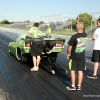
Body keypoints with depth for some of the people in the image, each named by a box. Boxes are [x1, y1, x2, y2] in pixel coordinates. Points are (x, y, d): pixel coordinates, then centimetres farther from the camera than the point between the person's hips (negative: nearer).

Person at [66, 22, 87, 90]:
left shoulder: (74, 37, -19)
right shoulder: (85, 35, -4)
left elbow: (69, 47, -14)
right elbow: (82, 32, 20)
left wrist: (68, 54, 3)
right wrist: (79, 23, 21)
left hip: (74, 57, -4)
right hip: (82, 57, 4)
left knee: (73, 70, 7)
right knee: (80, 71, 9)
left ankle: (73, 86, 10)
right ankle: (79, 86, 16)